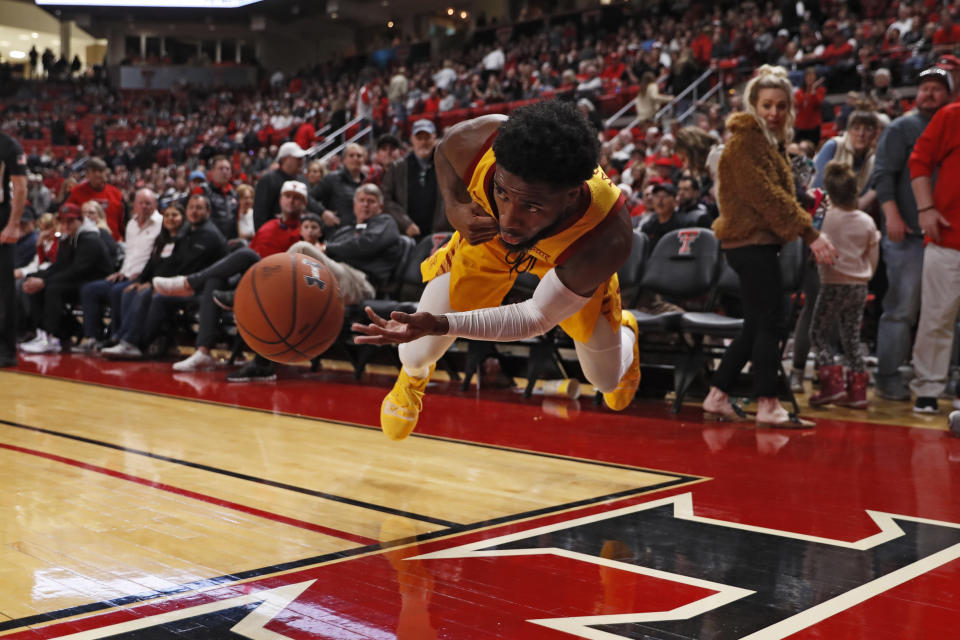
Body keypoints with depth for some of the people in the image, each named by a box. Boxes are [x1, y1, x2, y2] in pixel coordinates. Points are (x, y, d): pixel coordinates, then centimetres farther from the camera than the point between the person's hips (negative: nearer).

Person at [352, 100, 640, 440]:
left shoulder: (609, 237, -47)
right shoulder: (475, 142, -41)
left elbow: (538, 317, -34)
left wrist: (439, 325, -46)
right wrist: (454, 206, -30)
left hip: (572, 256, -1)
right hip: (485, 233, 1)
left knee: (608, 379, 11)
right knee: (417, 353, 0)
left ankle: (625, 332, 51)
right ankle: (412, 378, 42)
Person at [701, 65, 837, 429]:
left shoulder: (771, 141, 20)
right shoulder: (745, 140, -11)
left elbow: (781, 194, 20)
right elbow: (766, 195, -18)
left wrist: (809, 231, 8)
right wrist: (809, 233, -19)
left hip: (760, 241, 10)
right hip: (751, 240, -10)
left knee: (756, 326, 11)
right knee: (771, 323, -9)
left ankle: (717, 397, 16)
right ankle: (767, 406, -5)